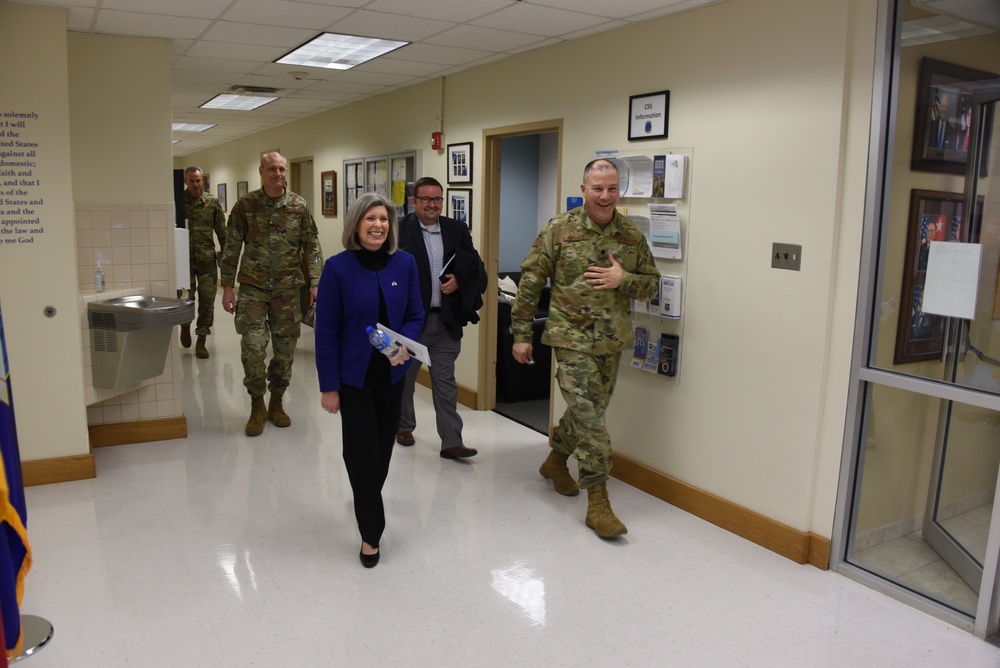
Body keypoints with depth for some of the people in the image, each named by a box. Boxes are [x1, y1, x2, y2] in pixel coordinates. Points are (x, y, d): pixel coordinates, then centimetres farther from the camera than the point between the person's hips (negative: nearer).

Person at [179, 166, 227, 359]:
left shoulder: (212, 202, 3)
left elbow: (222, 232, 4)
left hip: (207, 259, 0)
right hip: (184, 259, 0)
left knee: (207, 299, -1)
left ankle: (201, 340, 10)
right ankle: (185, 325, 35)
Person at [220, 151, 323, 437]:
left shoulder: (299, 206, 1)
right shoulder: (245, 205, -1)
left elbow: (311, 246, 3)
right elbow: (232, 248, 2)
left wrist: (315, 283, -5)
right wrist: (227, 287, -2)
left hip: (287, 288, 1)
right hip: (252, 287, -1)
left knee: (285, 348, 7)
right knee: (252, 348, -7)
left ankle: (276, 403, 25)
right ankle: (257, 405, 13)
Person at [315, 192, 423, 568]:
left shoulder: (405, 263, -4)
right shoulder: (338, 267, -12)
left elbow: (415, 315, 4)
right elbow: (326, 330, -10)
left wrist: (405, 344, -18)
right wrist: (328, 386, -11)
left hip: (392, 373, 3)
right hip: (354, 375, -3)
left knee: (383, 445, 17)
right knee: (361, 450, 0)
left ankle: (368, 500, 46)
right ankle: (371, 532, 16)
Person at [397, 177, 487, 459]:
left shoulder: (457, 230, 5)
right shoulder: (399, 230, -6)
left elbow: (475, 265, 10)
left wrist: (459, 280, -9)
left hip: (446, 320, 2)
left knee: (446, 381, 4)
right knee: (404, 377, 15)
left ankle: (451, 442, 8)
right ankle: (404, 426, 36)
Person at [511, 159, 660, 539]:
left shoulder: (632, 235, 3)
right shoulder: (559, 230, -6)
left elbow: (652, 284, 9)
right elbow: (530, 283, -3)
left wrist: (623, 279, -13)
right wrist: (521, 334, -4)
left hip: (612, 342, 5)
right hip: (572, 339, -5)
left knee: (587, 411, 18)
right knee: (590, 418, -7)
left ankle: (555, 461, 44)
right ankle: (597, 502, 2)